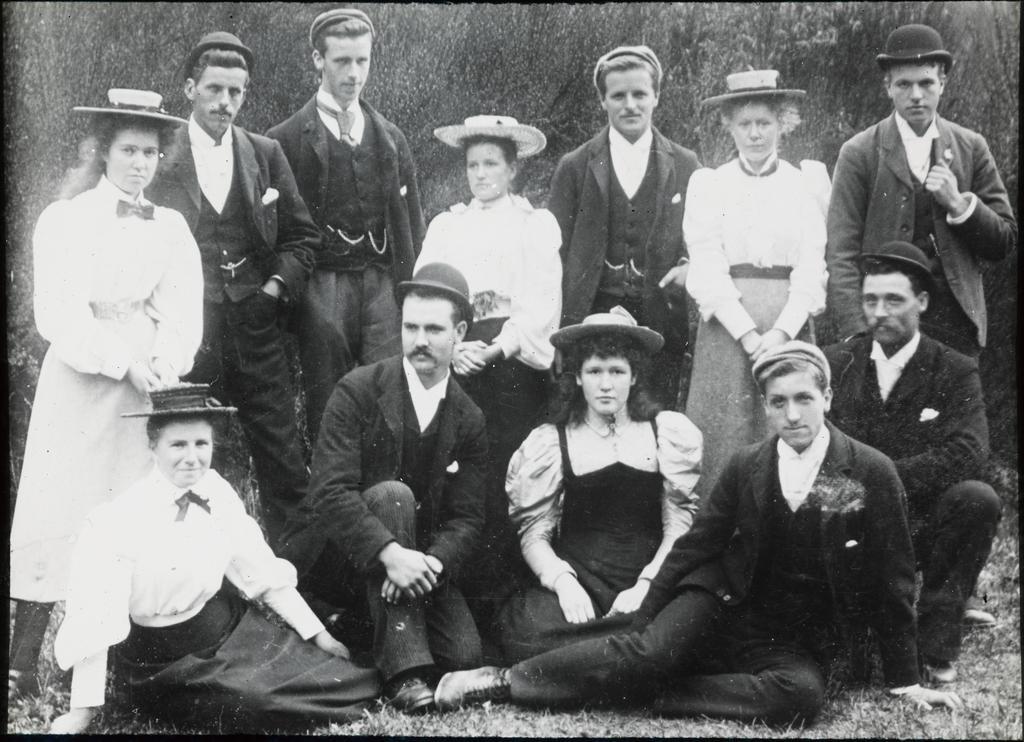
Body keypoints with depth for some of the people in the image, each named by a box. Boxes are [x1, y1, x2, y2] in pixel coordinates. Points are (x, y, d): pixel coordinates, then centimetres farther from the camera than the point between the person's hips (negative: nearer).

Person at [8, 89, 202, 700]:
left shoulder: (172, 226, 14)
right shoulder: (64, 219, 4)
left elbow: (184, 309, 4)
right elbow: (61, 313, -7)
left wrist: (166, 363, -15)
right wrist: (123, 362, -17)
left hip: (152, 385, 3)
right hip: (80, 382, -3)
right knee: (58, 509, -6)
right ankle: (23, 663, -2)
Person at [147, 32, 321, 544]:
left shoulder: (266, 155, 8)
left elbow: (302, 236, 13)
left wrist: (275, 288, -1)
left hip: (255, 328, 2)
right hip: (186, 332, -2)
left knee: (285, 468, 4)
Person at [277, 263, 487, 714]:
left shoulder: (469, 421, 0)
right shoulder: (359, 390, -12)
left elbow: (466, 519, -5)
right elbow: (330, 491, -22)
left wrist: (431, 562, -27)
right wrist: (389, 553, -36)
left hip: (420, 562, 3)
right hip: (341, 555, -3)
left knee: (465, 655, -18)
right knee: (393, 495, -32)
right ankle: (402, 671, -32)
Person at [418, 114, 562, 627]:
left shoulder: (537, 223, 11)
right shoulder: (445, 225, 18)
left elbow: (544, 300, 1)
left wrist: (499, 346, -12)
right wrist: (454, 348, -8)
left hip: (516, 359, -2)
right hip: (457, 359, 2)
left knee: (510, 478, -9)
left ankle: (506, 597, -4)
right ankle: (466, 594, 0)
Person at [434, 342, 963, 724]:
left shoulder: (872, 473, -7)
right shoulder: (745, 467, 0)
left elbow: (891, 581, -2)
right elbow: (695, 546, 5)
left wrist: (905, 681, 0)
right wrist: (640, 625, 1)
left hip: (796, 643, -1)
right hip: (723, 606, 1)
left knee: (802, 695, -34)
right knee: (651, 652, -27)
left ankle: (656, 696, -24)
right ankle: (504, 681, -19)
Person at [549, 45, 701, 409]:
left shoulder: (685, 165, 8)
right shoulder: (574, 167, 5)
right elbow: (555, 253, 4)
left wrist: (689, 266, -8)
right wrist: (560, 328, -4)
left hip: (662, 321, 1)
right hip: (592, 316, -1)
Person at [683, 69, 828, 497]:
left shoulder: (807, 180, 9)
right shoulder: (707, 184, 8)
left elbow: (812, 266, 1)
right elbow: (706, 269, -1)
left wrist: (781, 333, -12)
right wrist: (749, 335, -12)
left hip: (790, 327, 1)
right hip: (726, 328, 0)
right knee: (723, 442, -2)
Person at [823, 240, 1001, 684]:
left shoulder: (955, 372, -1)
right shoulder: (836, 362, 6)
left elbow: (967, 455, -17)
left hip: (922, 523, 0)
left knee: (977, 499, -30)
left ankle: (935, 639, -13)